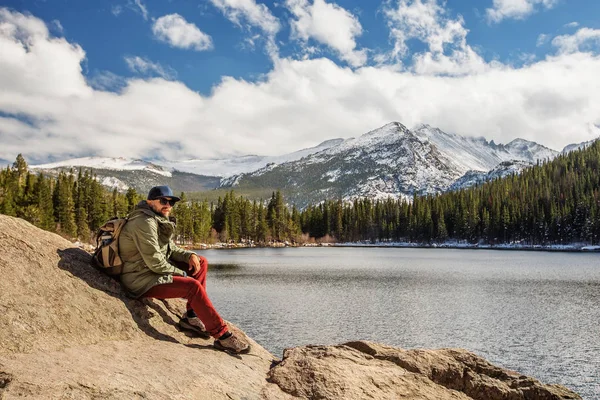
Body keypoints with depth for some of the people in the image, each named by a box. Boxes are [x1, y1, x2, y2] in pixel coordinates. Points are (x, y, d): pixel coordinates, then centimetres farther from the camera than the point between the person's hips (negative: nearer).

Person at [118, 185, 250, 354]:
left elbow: (170, 249, 18)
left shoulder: (160, 221, 12)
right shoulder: (144, 222, -20)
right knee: (193, 286, -26)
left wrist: (189, 255, -3)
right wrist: (181, 273, -11)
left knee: (201, 263, 7)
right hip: (141, 280, -11)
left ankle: (191, 316, 4)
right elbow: (155, 263, -25)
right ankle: (222, 336, -18)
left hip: (153, 271, 11)